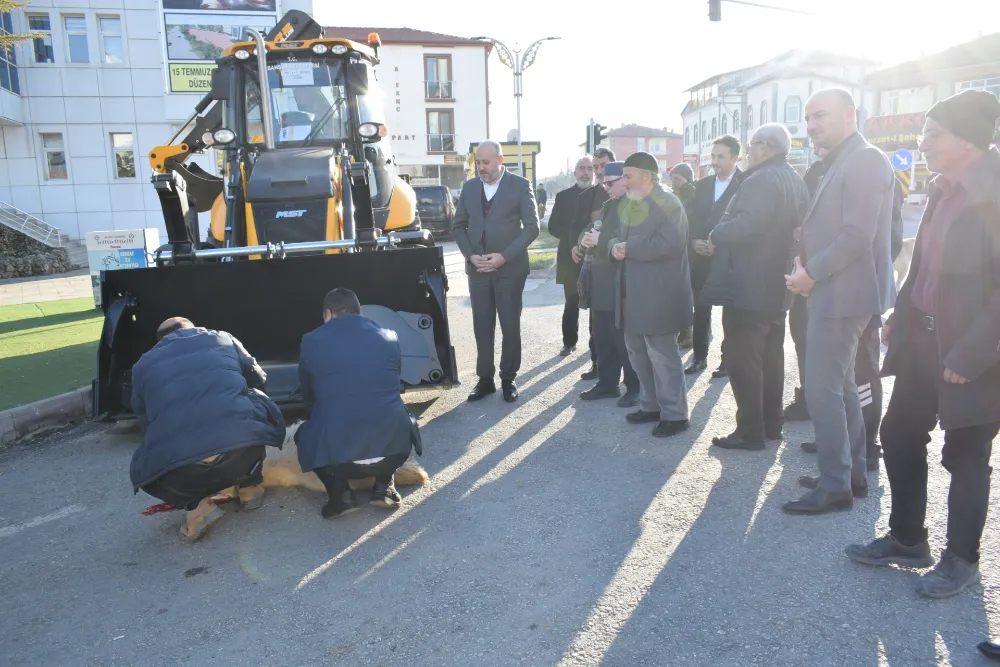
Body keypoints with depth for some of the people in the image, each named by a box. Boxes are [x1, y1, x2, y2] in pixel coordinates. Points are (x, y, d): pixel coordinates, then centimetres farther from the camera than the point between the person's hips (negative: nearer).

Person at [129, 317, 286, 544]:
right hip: (242, 450, 0)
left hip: (178, 471, 1)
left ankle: (196, 504, 10)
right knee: (256, 406, 32)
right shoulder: (223, 339, 21)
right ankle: (249, 487, 31)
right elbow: (258, 378, 34)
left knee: (144, 470, 35)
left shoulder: (143, 366, 22)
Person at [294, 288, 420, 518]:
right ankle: (384, 485, 16)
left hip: (337, 454, -2)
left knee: (305, 435, 30)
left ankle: (340, 493, 9)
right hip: (394, 447, 2)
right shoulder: (390, 338, 10)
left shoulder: (311, 342, 5)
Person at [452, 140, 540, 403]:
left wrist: (504, 256, -14)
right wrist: (471, 255, -5)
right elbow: (459, 226, 12)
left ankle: (508, 379, 16)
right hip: (478, 269, 3)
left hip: (510, 268, -3)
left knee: (510, 326, 3)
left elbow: (531, 226, -5)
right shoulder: (469, 187, 10)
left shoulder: (520, 185, -2)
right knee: (482, 327, 5)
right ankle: (485, 379, 15)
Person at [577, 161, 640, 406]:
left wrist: (600, 240, -19)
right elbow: (592, 231, 17)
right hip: (602, 283, 9)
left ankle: (635, 388, 13)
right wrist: (586, 239, -6)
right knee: (603, 338, 14)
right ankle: (607, 383, 25)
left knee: (625, 339, 0)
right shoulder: (608, 205, 19)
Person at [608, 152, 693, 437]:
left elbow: (669, 244, -25)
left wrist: (629, 248, -18)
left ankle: (674, 414, 9)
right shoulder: (632, 205, 17)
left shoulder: (667, 204, -12)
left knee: (662, 355, -3)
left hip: (658, 296, -9)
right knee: (638, 351, 16)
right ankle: (651, 405, 30)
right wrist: (615, 245, -6)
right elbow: (620, 237, 18)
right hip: (633, 293, 10)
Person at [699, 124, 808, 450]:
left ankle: (750, 431, 2)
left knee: (742, 359, -4)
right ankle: (771, 424, 25)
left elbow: (746, 225, -30)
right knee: (770, 357, 16)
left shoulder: (760, 180, -17)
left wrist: (715, 235, -13)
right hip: (776, 285, 10)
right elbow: (794, 229, 17)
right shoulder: (796, 181, 15)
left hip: (748, 286, -10)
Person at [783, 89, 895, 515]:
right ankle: (853, 474, 27)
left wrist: (811, 273, -15)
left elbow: (858, 236, -22)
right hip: (832, 291, 10)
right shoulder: (841, 162, 17)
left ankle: (835, 486, 4)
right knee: (840, 384, 16)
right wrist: (804, 260, 4)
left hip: (842, 294, -10)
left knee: (822, 389, -7)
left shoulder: (865, 160, -14)